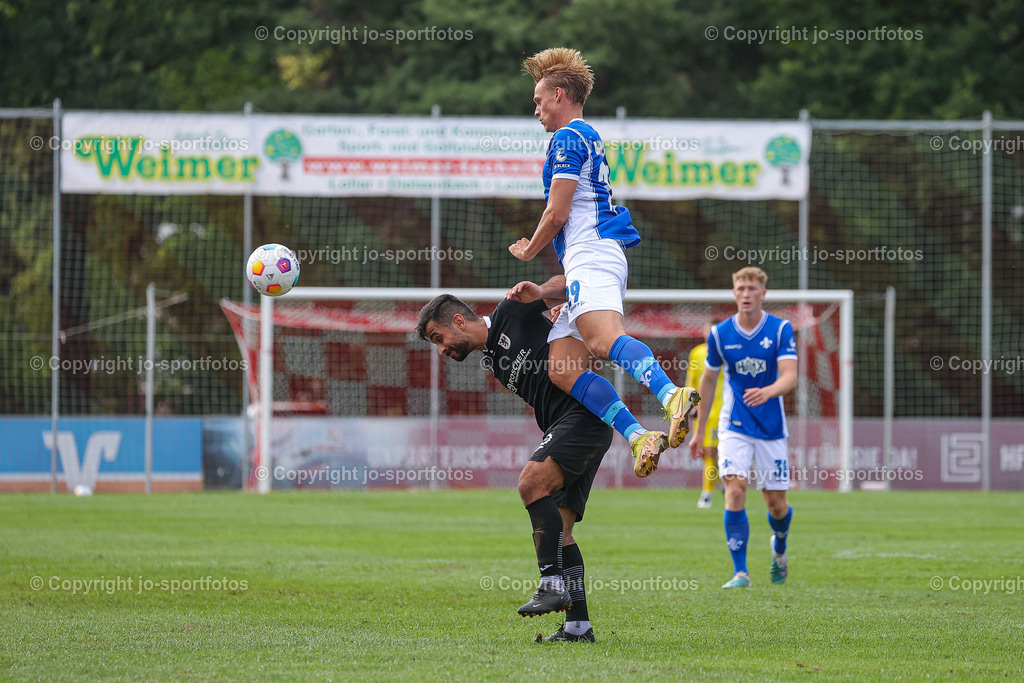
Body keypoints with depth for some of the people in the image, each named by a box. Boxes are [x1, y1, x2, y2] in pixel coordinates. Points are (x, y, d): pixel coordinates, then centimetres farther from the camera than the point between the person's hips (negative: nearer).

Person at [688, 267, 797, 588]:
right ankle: (740, 572, -14)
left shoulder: (781, 330, -6)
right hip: (734, 426, 0)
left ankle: (779, 548, 39)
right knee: (735, 491, -18)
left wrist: (767, 392, -39)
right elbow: (708, 380, 11)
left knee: (776, 503, 5)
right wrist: (699, 431, 14)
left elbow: (790, 377, -17)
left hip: (771, 427, 0)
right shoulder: (720, 333, -1)